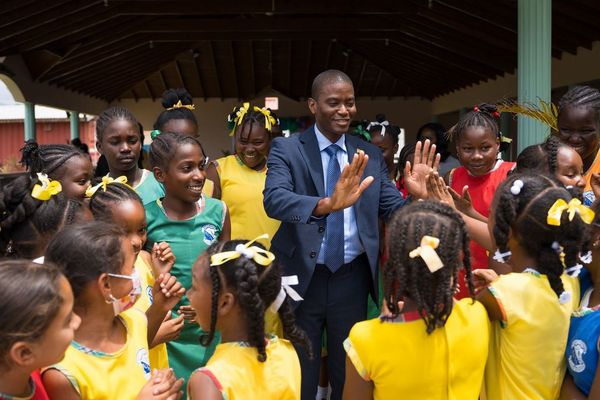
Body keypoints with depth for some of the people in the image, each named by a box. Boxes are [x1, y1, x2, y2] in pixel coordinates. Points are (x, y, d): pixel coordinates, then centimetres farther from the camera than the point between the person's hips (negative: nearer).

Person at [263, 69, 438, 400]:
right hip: (302, 278, -3)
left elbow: (393, 209, 0)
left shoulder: (370, 155, 4)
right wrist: (328, 204, -42)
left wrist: (417, 197, -23)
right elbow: (274, 200, -25)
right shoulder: (286, 149, -7)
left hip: (352, 280, 3)